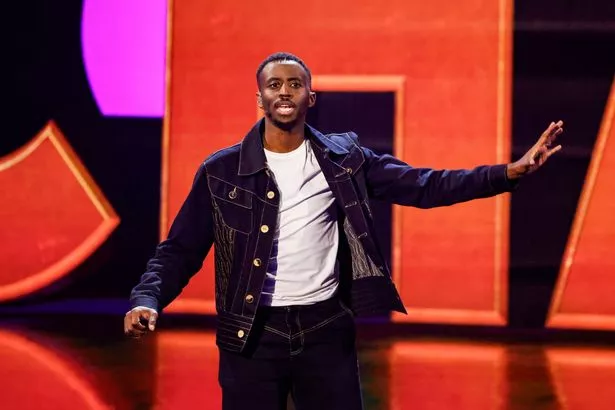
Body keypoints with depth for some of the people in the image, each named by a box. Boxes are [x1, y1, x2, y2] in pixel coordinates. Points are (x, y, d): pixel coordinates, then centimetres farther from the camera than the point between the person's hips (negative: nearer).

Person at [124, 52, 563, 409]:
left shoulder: (343, 159, 3)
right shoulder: (222, 171, -2)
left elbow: (422, 185, -2)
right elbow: (180, 250, -2)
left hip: (327, 329, 2)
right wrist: (147, 300, -22)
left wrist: (510, 172, -12)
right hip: (253, 334, -1)